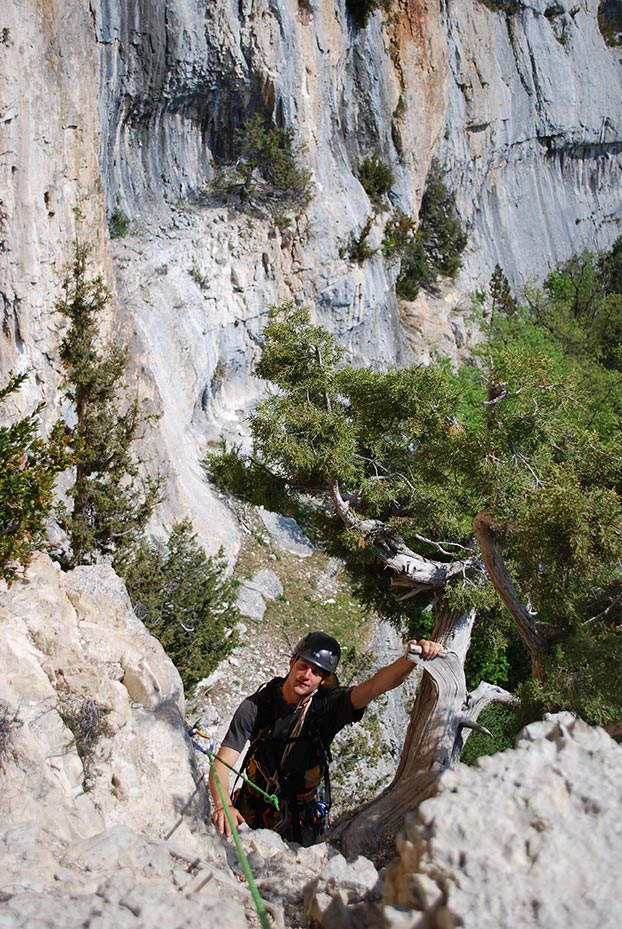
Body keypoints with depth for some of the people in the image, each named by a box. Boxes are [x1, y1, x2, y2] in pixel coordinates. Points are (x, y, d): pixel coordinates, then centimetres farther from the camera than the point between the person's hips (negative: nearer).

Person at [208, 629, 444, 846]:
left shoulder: (328, 705, -17)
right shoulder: (256, 706, -18)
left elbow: (376, 684, -32)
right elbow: (222, 763, -22)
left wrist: (411, 658, -51)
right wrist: (223, 805, -42)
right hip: (254, 809, 0)